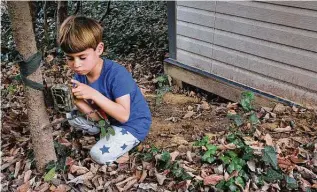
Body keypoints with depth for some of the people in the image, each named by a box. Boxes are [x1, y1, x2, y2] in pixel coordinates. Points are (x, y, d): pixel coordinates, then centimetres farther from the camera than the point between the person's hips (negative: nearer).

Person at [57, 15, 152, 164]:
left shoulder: (116, 74, -30)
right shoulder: (80, 74, -9)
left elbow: (123, 116, -33)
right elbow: (96, 116, -8)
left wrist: (93, 94, -39)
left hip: (133, 124, -8)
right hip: (107, 117, 8)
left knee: (99, 155, -21)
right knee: (71, 116, 5)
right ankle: (109, 134, 9)